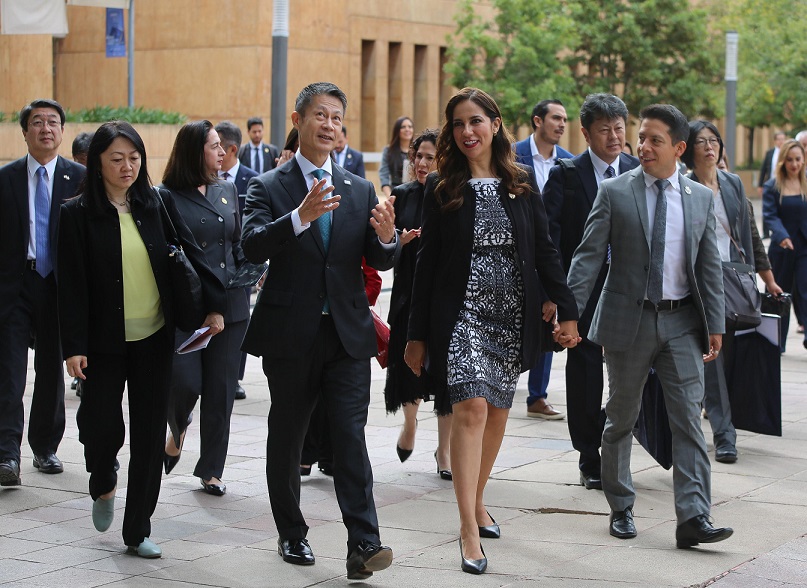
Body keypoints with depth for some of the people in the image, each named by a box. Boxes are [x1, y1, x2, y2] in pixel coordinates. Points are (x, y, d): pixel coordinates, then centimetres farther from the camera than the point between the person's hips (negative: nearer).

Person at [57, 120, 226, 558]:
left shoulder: (157, 204, 2)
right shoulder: (78, 213, -6)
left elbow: (190, 254, 7)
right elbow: (72, 285, -8)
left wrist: (213, 304, -1)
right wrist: (74, 346, -12)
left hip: (155, 337, 2)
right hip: (104, 340, -2)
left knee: (150, 432, 3)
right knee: (102, 425, -4)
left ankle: (138, 530, 13)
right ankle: (103, 486, 31)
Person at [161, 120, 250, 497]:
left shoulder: (227, 191, 12)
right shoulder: (167, 198, -4)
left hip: (229, 305, 4)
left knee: (221, 390, 5)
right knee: (185, 383, -9)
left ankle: (211, 470, 17)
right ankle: (178, 429, 27)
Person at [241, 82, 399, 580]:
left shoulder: (360, 190, 11)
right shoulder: (268, 187, 0)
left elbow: (382, 262, 5)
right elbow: (253, 246, -17)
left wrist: (387, 236, -18)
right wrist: (300, 216, -33)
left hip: (348, 333, 1)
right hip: (290, 334, -1)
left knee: (351, 436, -8)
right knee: (287, 439, 10)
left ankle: (363, 545, -13)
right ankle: (291, 534, 26)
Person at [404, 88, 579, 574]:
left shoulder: (523, 182, 6)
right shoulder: (441, 188, 1)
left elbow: (544, 249, 7)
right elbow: (428, 261, 3)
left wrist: (567, 310, 0)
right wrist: (418, 334, 2)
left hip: (512, 315, 3)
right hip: (461, 313, -3)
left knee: (497, 412, 10)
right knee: (471, 408, -15)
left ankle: (477, 502, 31)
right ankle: (469, 530, -15)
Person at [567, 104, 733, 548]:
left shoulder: (700, 198, 6)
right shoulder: (614, 193, -2)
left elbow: (709, 265, 8)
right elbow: (588, 256, -5)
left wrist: (715, 324, 2)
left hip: (682, 322, 2)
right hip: (628, 320, -1)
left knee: (689, 419, -6)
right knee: (621, 419, 9)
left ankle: (693, 517, -7)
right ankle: (620, 509, 23)